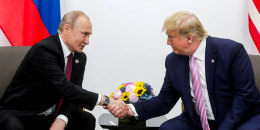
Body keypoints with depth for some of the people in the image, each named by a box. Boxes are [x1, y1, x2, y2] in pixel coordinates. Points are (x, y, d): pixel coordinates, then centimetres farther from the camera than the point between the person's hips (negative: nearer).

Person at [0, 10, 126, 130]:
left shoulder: (80, 57, 2)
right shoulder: (43, 50, -23)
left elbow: (74, 93, -2)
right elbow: (65, 89, -29)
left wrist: (61, 120, -22)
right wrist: (105, 101, -28)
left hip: (52, 115, 7)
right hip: (19, 114, -7)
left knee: (87, 119, -11)